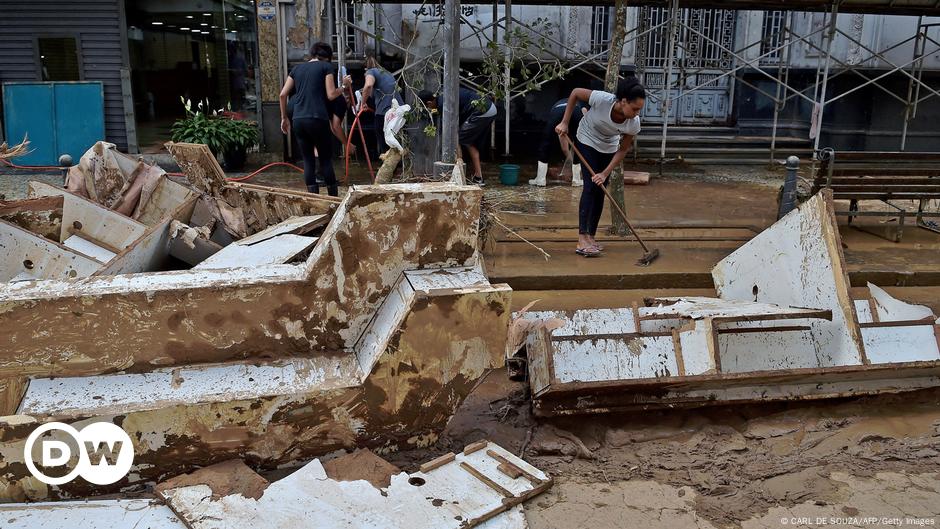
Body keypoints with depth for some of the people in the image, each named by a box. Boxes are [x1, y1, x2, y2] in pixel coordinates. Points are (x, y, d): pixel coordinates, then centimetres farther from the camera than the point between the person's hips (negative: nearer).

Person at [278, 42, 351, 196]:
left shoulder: (297, 68, 18)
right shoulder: (326, 66, 5)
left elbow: (283, 94, 13)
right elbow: (331, 95, -2)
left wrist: (284, 118, 19)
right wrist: (344, 86, 14)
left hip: (298, 120, 4)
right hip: (317, 119, -4)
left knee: (308, 160, 8)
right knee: (326, 159, 4)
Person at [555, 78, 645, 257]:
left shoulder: (634, 124, -26)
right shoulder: (602, 99, -36)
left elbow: (622, 150, -14)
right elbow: (575, 93, -19)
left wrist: (605, 173, -21)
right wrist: (565, 123, -19)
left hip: (608, 149, 4)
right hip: (586, 142, -4)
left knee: (600, 190, 2)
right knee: (590, 185, -16)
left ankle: (591, 237, 13)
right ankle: (582, 240, -22)